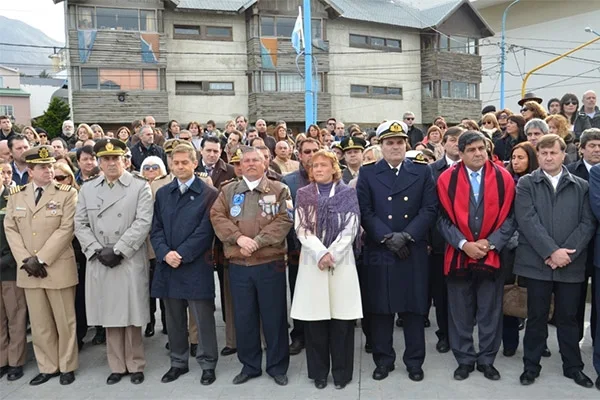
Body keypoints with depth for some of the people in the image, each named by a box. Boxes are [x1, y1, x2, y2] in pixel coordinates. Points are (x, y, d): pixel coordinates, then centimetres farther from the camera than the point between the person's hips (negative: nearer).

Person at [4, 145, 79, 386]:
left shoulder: (67, 193, -3)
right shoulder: (16, 195, 9)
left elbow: (66, 230, -10)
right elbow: (10, 229, 5)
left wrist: (41, 259, -15)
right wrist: (26, 261, -7)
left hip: (58, 267, -3)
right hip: (28, 270, 4)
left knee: (64, 320, 6)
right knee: (39, 322, 11)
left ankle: (67, 366, 22)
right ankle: (48, 367, 26)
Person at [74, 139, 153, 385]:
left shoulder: (140, 186, 0)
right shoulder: (87, 189, 12)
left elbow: (143, 222, -10)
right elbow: (80, 225, 7)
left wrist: (118, 250, -15)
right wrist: (97, 250, -7)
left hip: (130, 262, -3)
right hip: (99, 262, 3)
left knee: (131, 316, 4)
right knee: (109, 317, 10)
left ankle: (135, 365, 19)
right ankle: (117, 366, 23)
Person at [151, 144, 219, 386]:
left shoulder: (208, 194, -2)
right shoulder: (162, 193, 13)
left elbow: (205, 230, -9)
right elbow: (156, 229, 8)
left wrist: (182, 254, -14)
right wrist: (165, 253, -9)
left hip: (197, 266, -4)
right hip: (167, 265, 5)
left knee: (203, 319, 4)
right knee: (174, 319, 14)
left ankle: (208, 364, 19)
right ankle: (178, 362, 29)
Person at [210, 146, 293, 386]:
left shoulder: (279, 190, 2)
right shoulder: (228, 190, 9)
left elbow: (283, 221, -8)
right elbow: (217, 217, -1)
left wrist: (258, 241, -18)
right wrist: (239, 237, -16)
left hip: (270, 263, -2)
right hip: (238, 265, 2)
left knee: (274, 316, 7)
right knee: (243, 317, 11)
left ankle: (277, 366, 24)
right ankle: (249, 365, 28)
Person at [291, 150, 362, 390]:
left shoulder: (348, 194, 5)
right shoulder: (303, 194, 8)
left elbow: (350, 229, -4)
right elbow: (301, 228, -2)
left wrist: (332, 255, -14)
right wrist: (321, 254, -14)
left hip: (342, 261, -1)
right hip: (312, 261, 1)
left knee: (342, 319, 3)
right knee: (314, 319, 5)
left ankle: (341, 372, 18)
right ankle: (318, 372, 21)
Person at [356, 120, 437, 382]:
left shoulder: (422, 172, 7)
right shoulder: (367, 173, 4)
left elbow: (429, 209, -2)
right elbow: (364, 212, -4)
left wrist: (406, 236, -13)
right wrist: (388, 237, -14)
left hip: (414, 252, 0)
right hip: (378, 251, 0)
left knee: (414, 308, 8)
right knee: (379, 309, 7)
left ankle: (415, 361, 23)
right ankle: (383, 360, 23)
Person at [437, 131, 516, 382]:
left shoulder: (503, 178, -1)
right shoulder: (447, 179, -4)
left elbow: (509, 217, 0)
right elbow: (443, 219, -4)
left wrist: (490, 243, -11)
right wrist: (464, 244, -13)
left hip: (492, 255, 1)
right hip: (458, 255, 0)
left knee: (490, 312, 10)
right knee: (460, 312, 9)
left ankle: (487, 360, 27)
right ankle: (465, 360, 25)